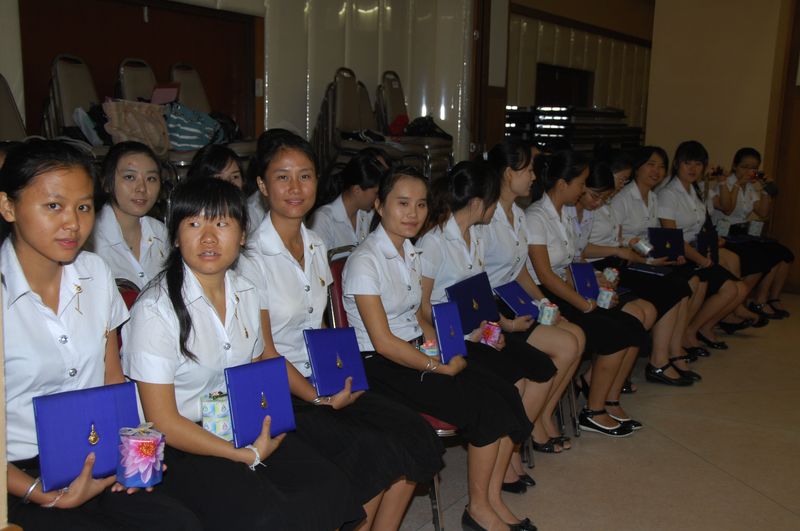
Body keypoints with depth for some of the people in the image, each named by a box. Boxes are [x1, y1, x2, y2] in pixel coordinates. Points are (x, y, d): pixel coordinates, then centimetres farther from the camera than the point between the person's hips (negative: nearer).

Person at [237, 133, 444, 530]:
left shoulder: (316, 246, 9)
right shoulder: (253, 259, -14)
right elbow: (265, 353, -14)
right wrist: (318, 398, -16)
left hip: (323, 382, 7)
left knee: (414, 435, -10)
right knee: (374, 452, -22)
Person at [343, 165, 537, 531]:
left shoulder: (411, 254, 11)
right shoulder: (365, 262, -15)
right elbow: (383, 341, -18)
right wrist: (439, 367, -15)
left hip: (416, 355, 8)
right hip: (380, 367, -8)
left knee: (506, 396, -11)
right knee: (486, 408, -18)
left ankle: (493, 500, 2)